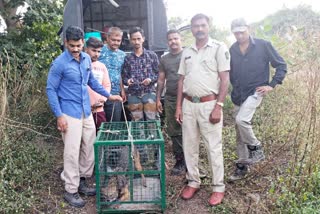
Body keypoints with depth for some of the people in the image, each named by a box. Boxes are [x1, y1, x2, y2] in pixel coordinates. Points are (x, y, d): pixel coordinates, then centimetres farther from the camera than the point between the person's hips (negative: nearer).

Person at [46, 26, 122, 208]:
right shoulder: (59, 64, -14)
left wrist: (108, 95, 16)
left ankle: (82, 182, 29)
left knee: (89, 149, 13)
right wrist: (59, 115, -15)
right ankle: (70, 191, 11)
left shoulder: (87, 59, 5)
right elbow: (51, 90, -11)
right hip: (70, 114, -7)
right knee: (72, 152, -2)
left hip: (86, 111, 7)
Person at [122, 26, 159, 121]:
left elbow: (158, 73, 5)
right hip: (133, 95, 2)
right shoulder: (127, 58, 9)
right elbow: (124, 76, 11)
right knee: (137, 123, 6)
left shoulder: (152, 55, 5)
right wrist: (127, 81, -10)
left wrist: (151, 79, -13)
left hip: (149, 93, -2)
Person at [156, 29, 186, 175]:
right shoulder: (164, 59, 15)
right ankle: (180, 160, 18)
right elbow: (161, 80, 17)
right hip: (170, 99, 5)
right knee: (174, 132, 7)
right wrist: (158, 99, 13)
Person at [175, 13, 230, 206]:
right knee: (190, 146, 11)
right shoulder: (187, 52, 12)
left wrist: (218, 106, -15)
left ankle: (219, 187, 16)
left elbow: (225, 79, -9)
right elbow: (182, 80, 13)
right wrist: (178, 106, 7)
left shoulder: (219, 48, -4)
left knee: (214, 148, 2)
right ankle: (193, 182, 27)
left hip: (209, 104, -5)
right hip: (188, 104, 5)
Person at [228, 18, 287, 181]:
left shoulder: (263, 45, -6)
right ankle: (242, 165, 22)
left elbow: (281, 66, -2)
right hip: (238, 96, 5)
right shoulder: (232, 50, 5)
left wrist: (272, 85, -9)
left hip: (255, 92, -5)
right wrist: (234, 87, 12)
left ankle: (256, 149, -3)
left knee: (241, 120, -28)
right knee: (240, 134, 9)